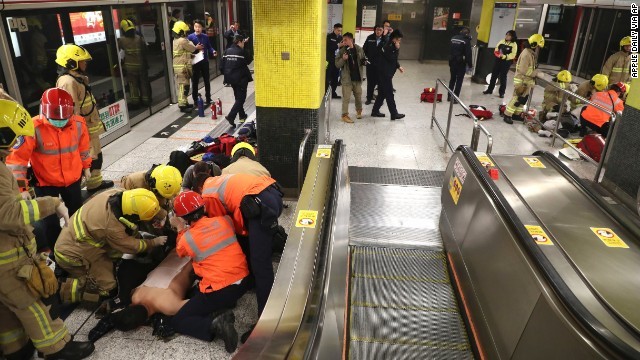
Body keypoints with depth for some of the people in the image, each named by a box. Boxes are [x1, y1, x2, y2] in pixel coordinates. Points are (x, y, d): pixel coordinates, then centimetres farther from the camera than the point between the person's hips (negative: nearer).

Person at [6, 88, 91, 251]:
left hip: (73, 179, 4)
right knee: (51, 221, 8)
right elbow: (17, 158, -23)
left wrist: (86, 166, 17)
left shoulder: (78, 123, -13)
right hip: (45, 183, -4)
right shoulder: (34, 128, -26)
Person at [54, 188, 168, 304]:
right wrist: (154, 242, -2)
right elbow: (132, 246, -15)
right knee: (108, 290, -4)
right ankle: (63, 287, 1)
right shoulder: (112, 227, -35)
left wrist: (157, 215, -7)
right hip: (71, 255, -8)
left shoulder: (118, 193, -20)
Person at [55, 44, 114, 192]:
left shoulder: (77, 78, 11)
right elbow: (72, 111, -25)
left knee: (96, 155, 22)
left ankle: (96, 182, 37)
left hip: (90, 127, 11)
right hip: (83, 130, -11)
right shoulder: (68, 82, -21)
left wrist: (97, 121, 23)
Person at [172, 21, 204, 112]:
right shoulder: (183, 41, -16)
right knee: (183, 85, -8)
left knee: (181, 85, 15)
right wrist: (197, 47, 17)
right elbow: (192, 48, -3)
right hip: (183, 67, -10)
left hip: (178, 66, 10)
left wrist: (190, 55, 11)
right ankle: (182, 105, -7)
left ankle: (184, 102, 23)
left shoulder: (175, 41, 16)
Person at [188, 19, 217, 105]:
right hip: (195, 62, -3)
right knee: (195, 81, 5)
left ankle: (208, 98, 24)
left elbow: (209, 47, 7)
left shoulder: (205, 37, 2)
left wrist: (213, 51, -13)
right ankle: (195, 100, 16)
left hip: (205, 61, 3)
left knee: (207, 81, 11)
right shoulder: (190, 37, -7)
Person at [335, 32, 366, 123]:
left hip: (358, 77, 3)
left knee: (358, 96, 16)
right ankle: (345, 115, 7)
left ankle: (359, 111, 37)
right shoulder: (341, 51, -5)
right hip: (347, 78, -3)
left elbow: (363, 60, 16)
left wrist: (363, 61, -7)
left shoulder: (359, 49, 1)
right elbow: (337, 65, -6)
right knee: (346, 98, -3)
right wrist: (343, 59, -23)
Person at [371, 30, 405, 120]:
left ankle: (375, 111, 21)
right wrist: (397, 49, -19)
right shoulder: (388, 46, -18)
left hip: (385, 73, 10)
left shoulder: (391, 45, 13)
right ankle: (394, 114, 5)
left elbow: (393, 59, 21)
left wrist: (398, 67, 11)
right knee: (389, 94, -2)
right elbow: (392, 59, -21)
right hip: (385, 74, -10)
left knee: (382, 93, 14)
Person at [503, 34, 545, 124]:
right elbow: (524, 70, -26)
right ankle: (507, 115, 1)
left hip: (527, 80, 10)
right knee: (517, 98, -6)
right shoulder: (526, 54, -21)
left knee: (524, 99, 15)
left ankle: (516, 114, 24)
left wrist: (537, 72, 6)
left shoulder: (531, 53, 11)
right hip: (522, 81, -10)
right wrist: (537, 74, -22)